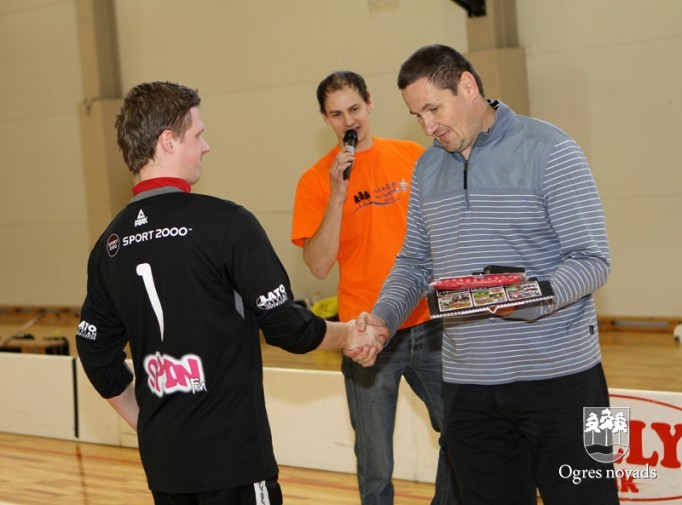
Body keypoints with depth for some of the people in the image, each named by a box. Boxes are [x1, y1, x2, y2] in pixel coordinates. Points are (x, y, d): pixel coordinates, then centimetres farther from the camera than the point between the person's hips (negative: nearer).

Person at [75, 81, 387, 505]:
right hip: (232, 455, -6)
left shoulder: (110, 244, 4)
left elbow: (98, 358, 11)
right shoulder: (226, 223, -14)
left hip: (162, 459, 6)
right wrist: (349, 336, 8)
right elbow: (286, 327, -10)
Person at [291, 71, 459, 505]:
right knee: (375, 465, 1)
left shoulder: (415, 157, 4)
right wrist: (337, 196, -19)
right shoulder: (317, 180, -4)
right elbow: (319, 266, -12)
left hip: (430, 325, 3)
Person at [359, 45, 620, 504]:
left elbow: (593, 260, -11)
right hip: (468, 386, 5)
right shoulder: (428, 168, 12)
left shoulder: (547, 149, -7)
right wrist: (382, 317, -1)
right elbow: (415, 262, 18)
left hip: (559, 378, -5)